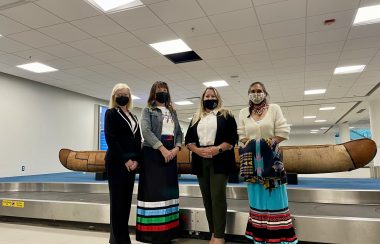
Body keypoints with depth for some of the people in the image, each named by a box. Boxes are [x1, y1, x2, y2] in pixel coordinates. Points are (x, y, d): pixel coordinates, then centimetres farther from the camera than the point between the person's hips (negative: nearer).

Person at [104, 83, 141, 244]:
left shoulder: (133, 116, 16)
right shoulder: (110, 113, -1)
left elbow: (138, 139, 12)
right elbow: (110, 139, -11)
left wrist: (136, 159, -3)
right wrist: (125, 160, -15)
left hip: (132, 162, 6)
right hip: (116, 162, -6)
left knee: (127, 200, 10)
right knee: (117, 200, -2)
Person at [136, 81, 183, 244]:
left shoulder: (172, 112, 19)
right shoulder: (148, 111, 4)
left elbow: (179, 132, 13)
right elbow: (146, 131, -11)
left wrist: (176, 148, -6)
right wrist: (162, 148, -17)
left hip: (171, 154, 5)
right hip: (153, 153, -5)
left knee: (168, 190, 7)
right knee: (154, 190, -6)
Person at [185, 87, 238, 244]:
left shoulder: (225, 115, 7)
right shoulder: (196, 118, 18)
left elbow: (233, 137, -2)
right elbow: (188, 139, 11)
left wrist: (217, 149, -16)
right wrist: (198, 150, -8)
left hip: (219, 160, -4)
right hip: (201, 161, 4)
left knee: (218, 196, -10)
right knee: (207, 197, 6)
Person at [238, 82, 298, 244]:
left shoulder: (274, 109, 3)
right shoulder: (243, 113, 10)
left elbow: (283, 132, -2)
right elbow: (241, 136, 5)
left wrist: (271, 142, -14)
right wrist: (252, 144, -11)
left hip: (271, 159, -2)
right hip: (253, 160, 2)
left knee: (275, 197, 0)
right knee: (257, 197, 7)